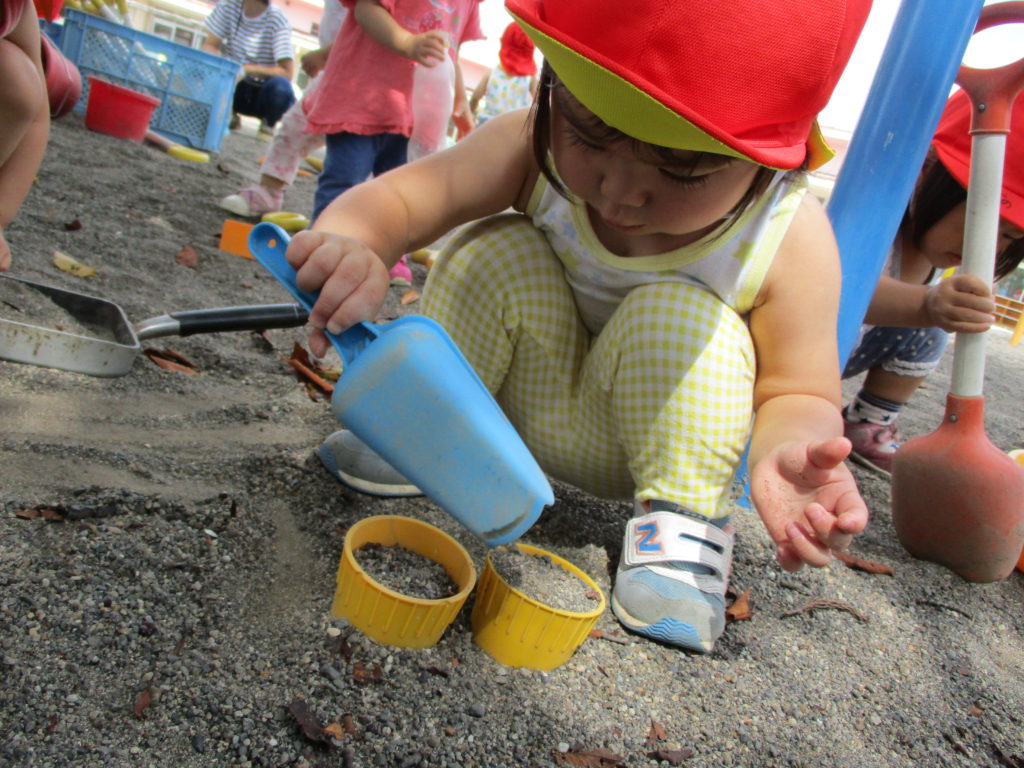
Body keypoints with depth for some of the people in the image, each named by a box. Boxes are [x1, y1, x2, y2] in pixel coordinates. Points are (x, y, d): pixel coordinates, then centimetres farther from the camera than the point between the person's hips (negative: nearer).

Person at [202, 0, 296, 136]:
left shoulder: (277, 20, -16)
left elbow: (287, 73, -23)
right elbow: (210, 46, -4)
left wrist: (246, 69, -32)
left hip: (266, 94, -3)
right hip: (236, 88, 3)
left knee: (279, 86, -35)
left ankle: (268, 125, -3)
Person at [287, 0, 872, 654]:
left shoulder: (792, 242, -26)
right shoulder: (537, 149, -23)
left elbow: (800, 395, -17)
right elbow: (399, 197, -24)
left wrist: (784, 451, -41)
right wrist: (348, 240, -48)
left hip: (655, 430, -1)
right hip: (530, 403, 2)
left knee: (676, 317, -31)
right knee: (496, 249, -23)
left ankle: (685, 514, -13)